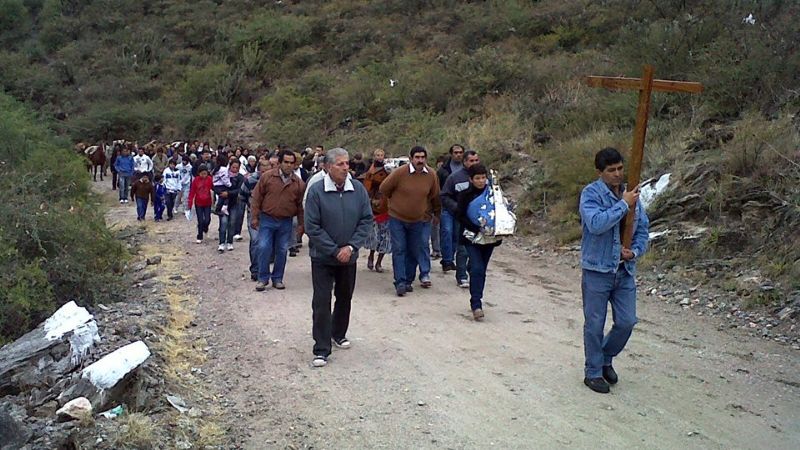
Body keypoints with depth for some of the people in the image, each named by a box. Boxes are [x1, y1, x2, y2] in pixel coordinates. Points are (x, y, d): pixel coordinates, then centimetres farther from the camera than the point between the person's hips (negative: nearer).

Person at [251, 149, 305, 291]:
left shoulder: (298, 183, 2)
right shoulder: (267, 177, -4)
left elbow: (300, 205, 9)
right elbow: (256, 197, 0)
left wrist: (301, 224, 8)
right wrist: (255, 217, -4)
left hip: (286, 222, 2)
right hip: (267, 219, -2)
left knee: (282, 251, 8)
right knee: (264, 248, -6)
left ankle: (277, 279, 21)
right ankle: (263, 278, 8)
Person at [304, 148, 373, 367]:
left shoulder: (359, 190, -5)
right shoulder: (316, 191, -14)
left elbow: (366, 220, -2)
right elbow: (312, 227, -14)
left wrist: (350, 247, -13)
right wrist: (335, 251, -15)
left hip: (349, 256, 4)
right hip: (323, 257, -3)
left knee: (345, 297, 18)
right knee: (321, 302, -3)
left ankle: (339, 333, 40)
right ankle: (321, 349, 5)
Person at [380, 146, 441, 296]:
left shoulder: (431, 175, -6)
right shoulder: (400, 172, -16)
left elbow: (435, 196, 9)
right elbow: (384, 189, -3)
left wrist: (437, 214, 16)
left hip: (419, 220, 3)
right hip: (397, 218, -3)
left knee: (414, 251, 8)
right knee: (399, 250, -3)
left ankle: (408, 281, 20)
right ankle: (400, 283, 0)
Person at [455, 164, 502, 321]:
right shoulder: (465, 194, -7)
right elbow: (459, 215, -10)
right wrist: (477, 229, -18)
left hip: (489, 237, 3)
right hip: (473, 237, -3)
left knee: (481, 270, 10)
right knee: (477, 269, -14)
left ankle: (476, 302, 20)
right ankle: (476, 305, -13)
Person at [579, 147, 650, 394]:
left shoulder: (631, 194, 7)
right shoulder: (591, 193, -11)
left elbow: (642, 229, 12)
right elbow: (596, 224, -27)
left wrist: (636, 251, -6)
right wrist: (624, 205, -22)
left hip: (625, 270, 5)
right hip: (597, 270, -5)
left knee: (626, 322, 8)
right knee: (595, 324, 5)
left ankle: (606, 358, 34)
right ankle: (593, 372, 21)